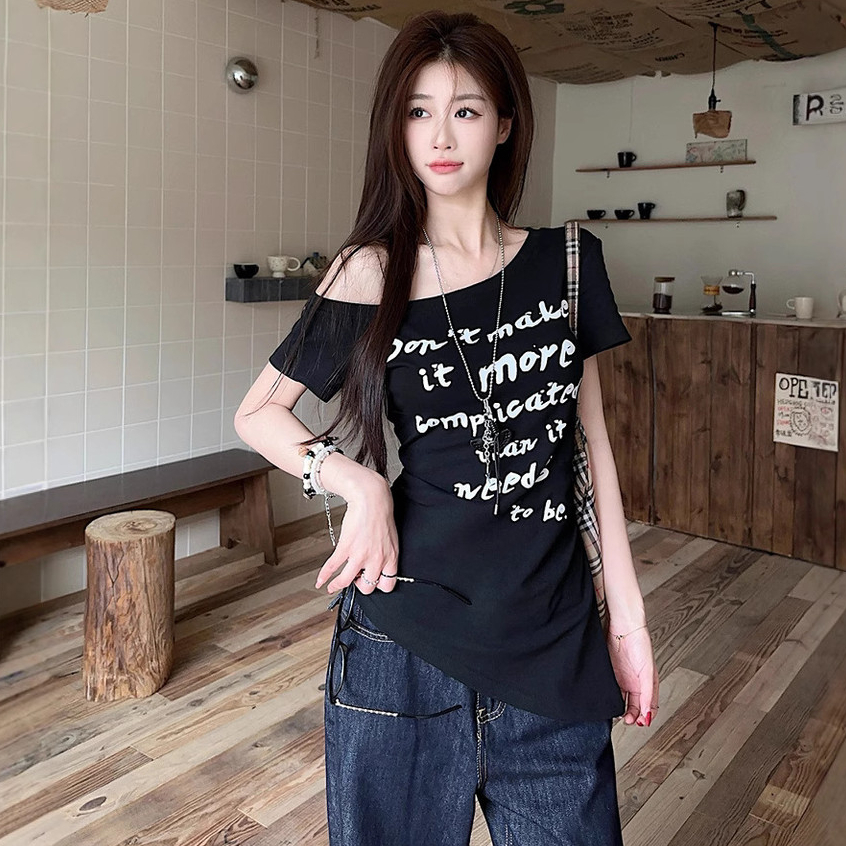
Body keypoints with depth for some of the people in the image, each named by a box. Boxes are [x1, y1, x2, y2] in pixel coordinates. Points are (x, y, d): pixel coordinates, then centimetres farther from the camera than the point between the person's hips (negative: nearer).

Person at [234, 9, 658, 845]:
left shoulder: (566, 261, 2)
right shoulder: (370, 274, -3)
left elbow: (591, 437, 7)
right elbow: (257, 413, 6)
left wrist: (628, 614, 7)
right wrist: (358, 485, -12)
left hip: (554, 641, 2)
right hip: (408, 634, -1)